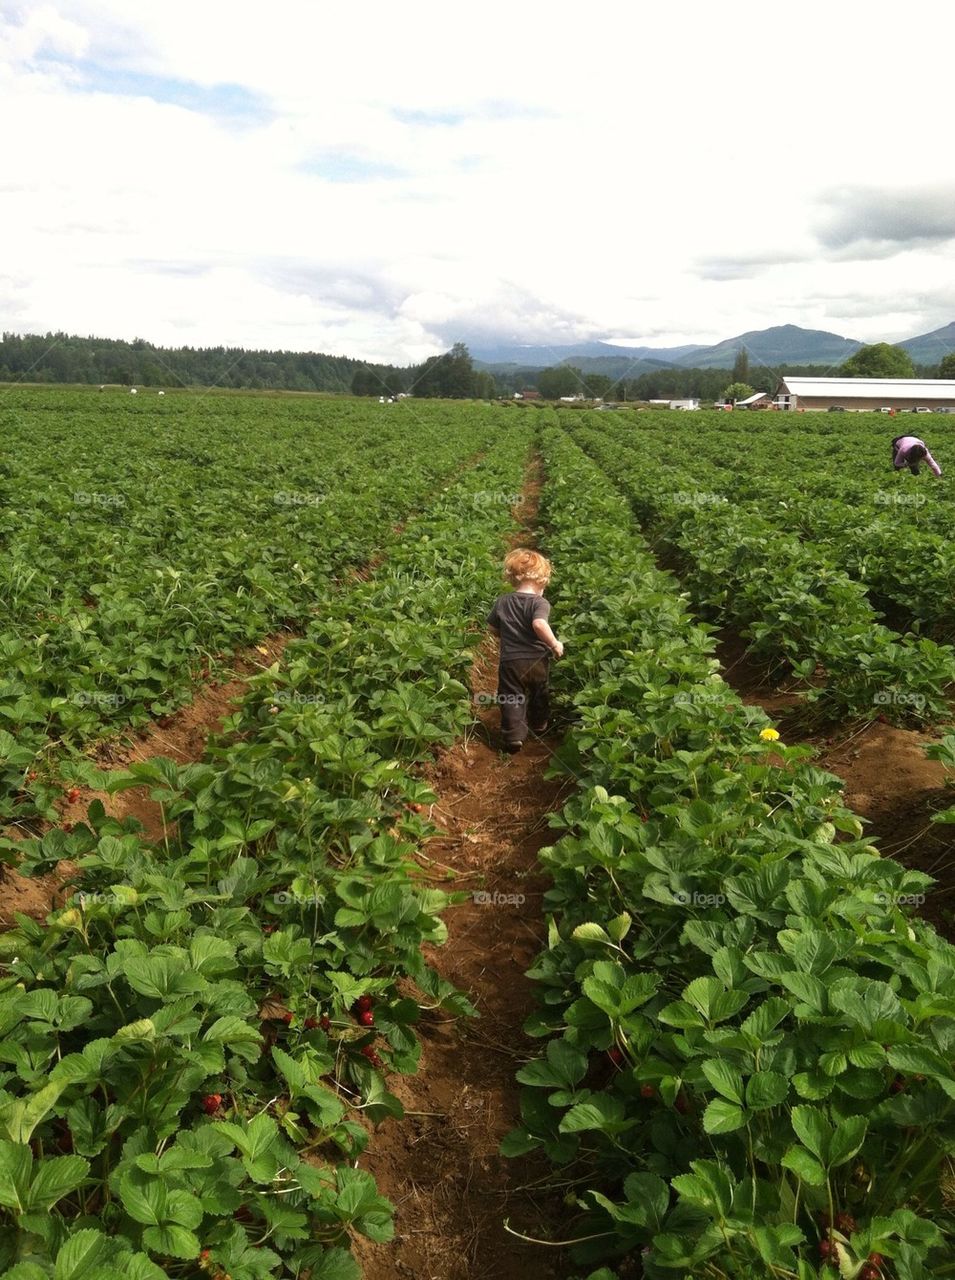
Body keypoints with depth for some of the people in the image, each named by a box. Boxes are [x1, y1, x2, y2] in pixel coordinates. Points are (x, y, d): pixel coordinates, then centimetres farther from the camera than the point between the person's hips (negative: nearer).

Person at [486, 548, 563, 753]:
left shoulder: (502, 602, 2)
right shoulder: (540, 603, -13)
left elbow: (492, 627, 11)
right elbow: (539, 624, -32)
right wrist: (555, 644, -20)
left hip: (510, 661, 1)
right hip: (537, 660, -1)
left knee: (511, 699, 7)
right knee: (539, 694, 23)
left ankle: (514, 735, -4)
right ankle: (539, 724, 42)